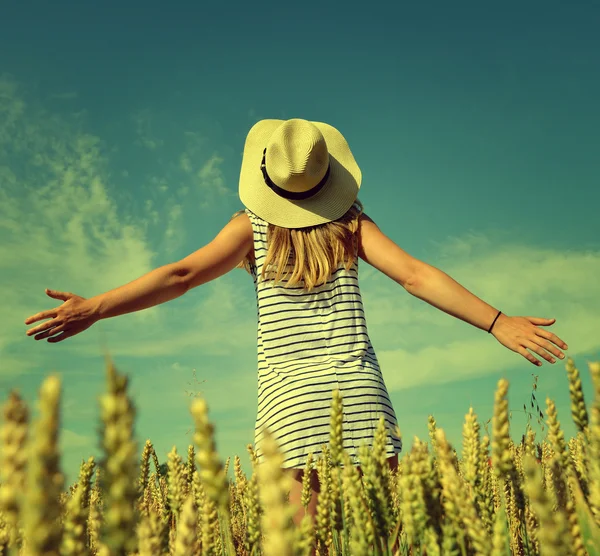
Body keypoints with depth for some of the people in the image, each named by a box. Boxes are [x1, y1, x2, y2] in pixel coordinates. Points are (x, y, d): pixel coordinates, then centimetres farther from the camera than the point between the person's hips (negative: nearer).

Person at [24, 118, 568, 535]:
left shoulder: (254, 226, 7)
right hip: (360, 390, 1)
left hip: (290, 396, -1)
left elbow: (181, 274, -3)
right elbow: (416, 275, 0)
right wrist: (498, 323, 1)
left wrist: (95, 307, -3)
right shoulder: (350, 222, 9)